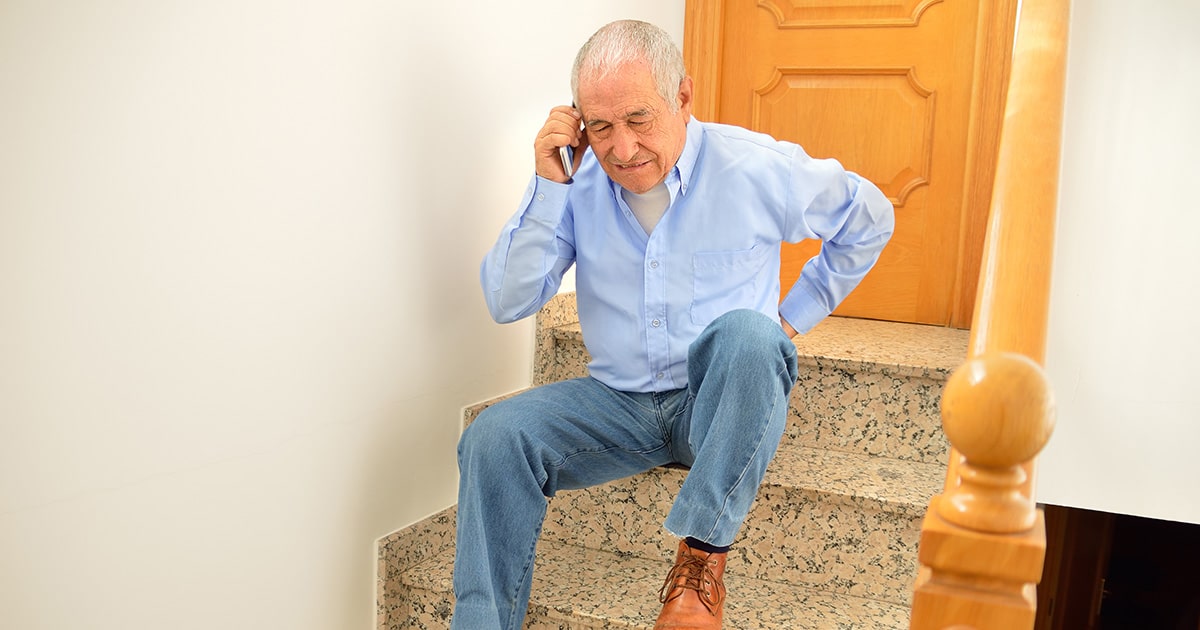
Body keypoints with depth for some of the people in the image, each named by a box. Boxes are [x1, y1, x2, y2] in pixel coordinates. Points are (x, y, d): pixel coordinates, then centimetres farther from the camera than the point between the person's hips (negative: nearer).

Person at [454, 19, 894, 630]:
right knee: (495, 436, -23)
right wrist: (548, 187, -16)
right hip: (620, 401, 2)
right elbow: (507, 303, -8)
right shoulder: (577, 181, -2)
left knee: (747, 334, -36)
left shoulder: (756, 168, -8)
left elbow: (869, 218, 8)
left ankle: (702, 557, -26)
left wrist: (795, 315, 5)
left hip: (727, 403, -2)